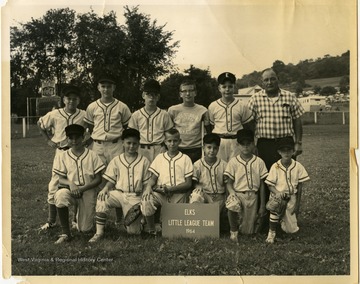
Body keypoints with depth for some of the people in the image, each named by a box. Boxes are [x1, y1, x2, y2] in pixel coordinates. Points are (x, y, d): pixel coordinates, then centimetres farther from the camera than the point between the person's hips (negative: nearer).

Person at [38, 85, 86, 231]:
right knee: (54, 186, 1)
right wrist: (48, 140, 6)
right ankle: (51, 220, 11)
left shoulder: (84, 115, -4)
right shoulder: (54, 115, -3)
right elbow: (40, 124, 13)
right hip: (61, 152, 0)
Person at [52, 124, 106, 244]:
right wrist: (71, 184, -23)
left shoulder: (92, 155, -2)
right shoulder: (63, 156, 2)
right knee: (60, 195, -37)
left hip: (88, 192, 0)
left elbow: (98, 179, -3)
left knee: (85, 229, -4)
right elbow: (61, 179, 1)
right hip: (70, 189, 0)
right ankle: (65, 234, -21)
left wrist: (82, 188, -19)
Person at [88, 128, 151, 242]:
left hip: (135, 197, -1)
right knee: (102, 198, -32)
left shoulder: (144, 161, 5)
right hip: (119, 193, 1)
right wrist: (106, 188, -15)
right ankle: (99, 232, -22)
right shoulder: (116, 160, 7)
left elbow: (147, 183, 4)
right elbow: (111, 180, 7)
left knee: (133, 231, -9)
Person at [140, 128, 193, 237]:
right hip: (160, 193, 2)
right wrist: (149, 187, -12)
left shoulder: (185, 159, 7)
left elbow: (188, 184, 2)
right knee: (146, 200, -29)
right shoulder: (159, 158, 14)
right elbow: (153, 178, 12)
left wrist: (170, 188, -12)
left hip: (178, 193, -2)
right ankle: (151, 230, -8)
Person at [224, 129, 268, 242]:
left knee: (248, 231, -2)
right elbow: (229, 183, 1)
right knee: (232, 205, -39)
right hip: (237, 193, -1)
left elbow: (262, 185, 7)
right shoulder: (233, 162, 0)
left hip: (252, 196, 2)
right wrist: (232, 193, -22)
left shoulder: (259, 162, 3)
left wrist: (262, 205, 6)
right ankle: (233, 231, -15)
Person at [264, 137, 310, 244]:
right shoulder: (275, 167, -9)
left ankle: (283, 219, 33)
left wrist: (297, 204, -2)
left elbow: (300, 186, -1)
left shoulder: (298, 166, -5)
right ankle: (271, 232, -16)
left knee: (292, 229, -2)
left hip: (291, 197, 2)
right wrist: (277, 192, -26)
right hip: (278, 196, -2)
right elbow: (270, 185, -5)